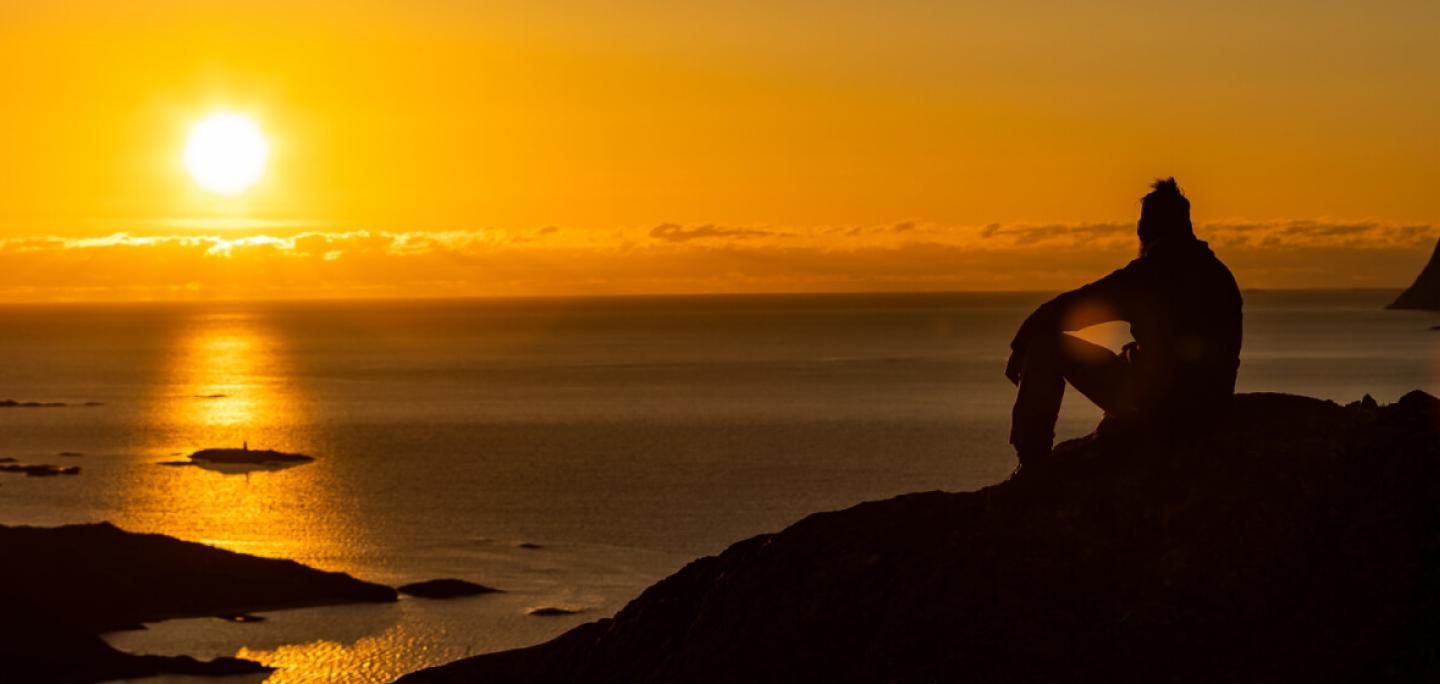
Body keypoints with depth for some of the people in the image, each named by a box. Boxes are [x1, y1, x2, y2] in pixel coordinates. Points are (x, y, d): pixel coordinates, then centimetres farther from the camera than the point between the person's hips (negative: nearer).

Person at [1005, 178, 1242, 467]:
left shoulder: (1144, 276, -13)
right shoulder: (1221, 275, 7)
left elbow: (1056, 314, -11)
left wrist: (1020, 348, 8)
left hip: (1156, 409, -7)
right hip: (1214, 407, 7)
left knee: (1046, 345, 2)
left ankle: (1033, 465, 7)